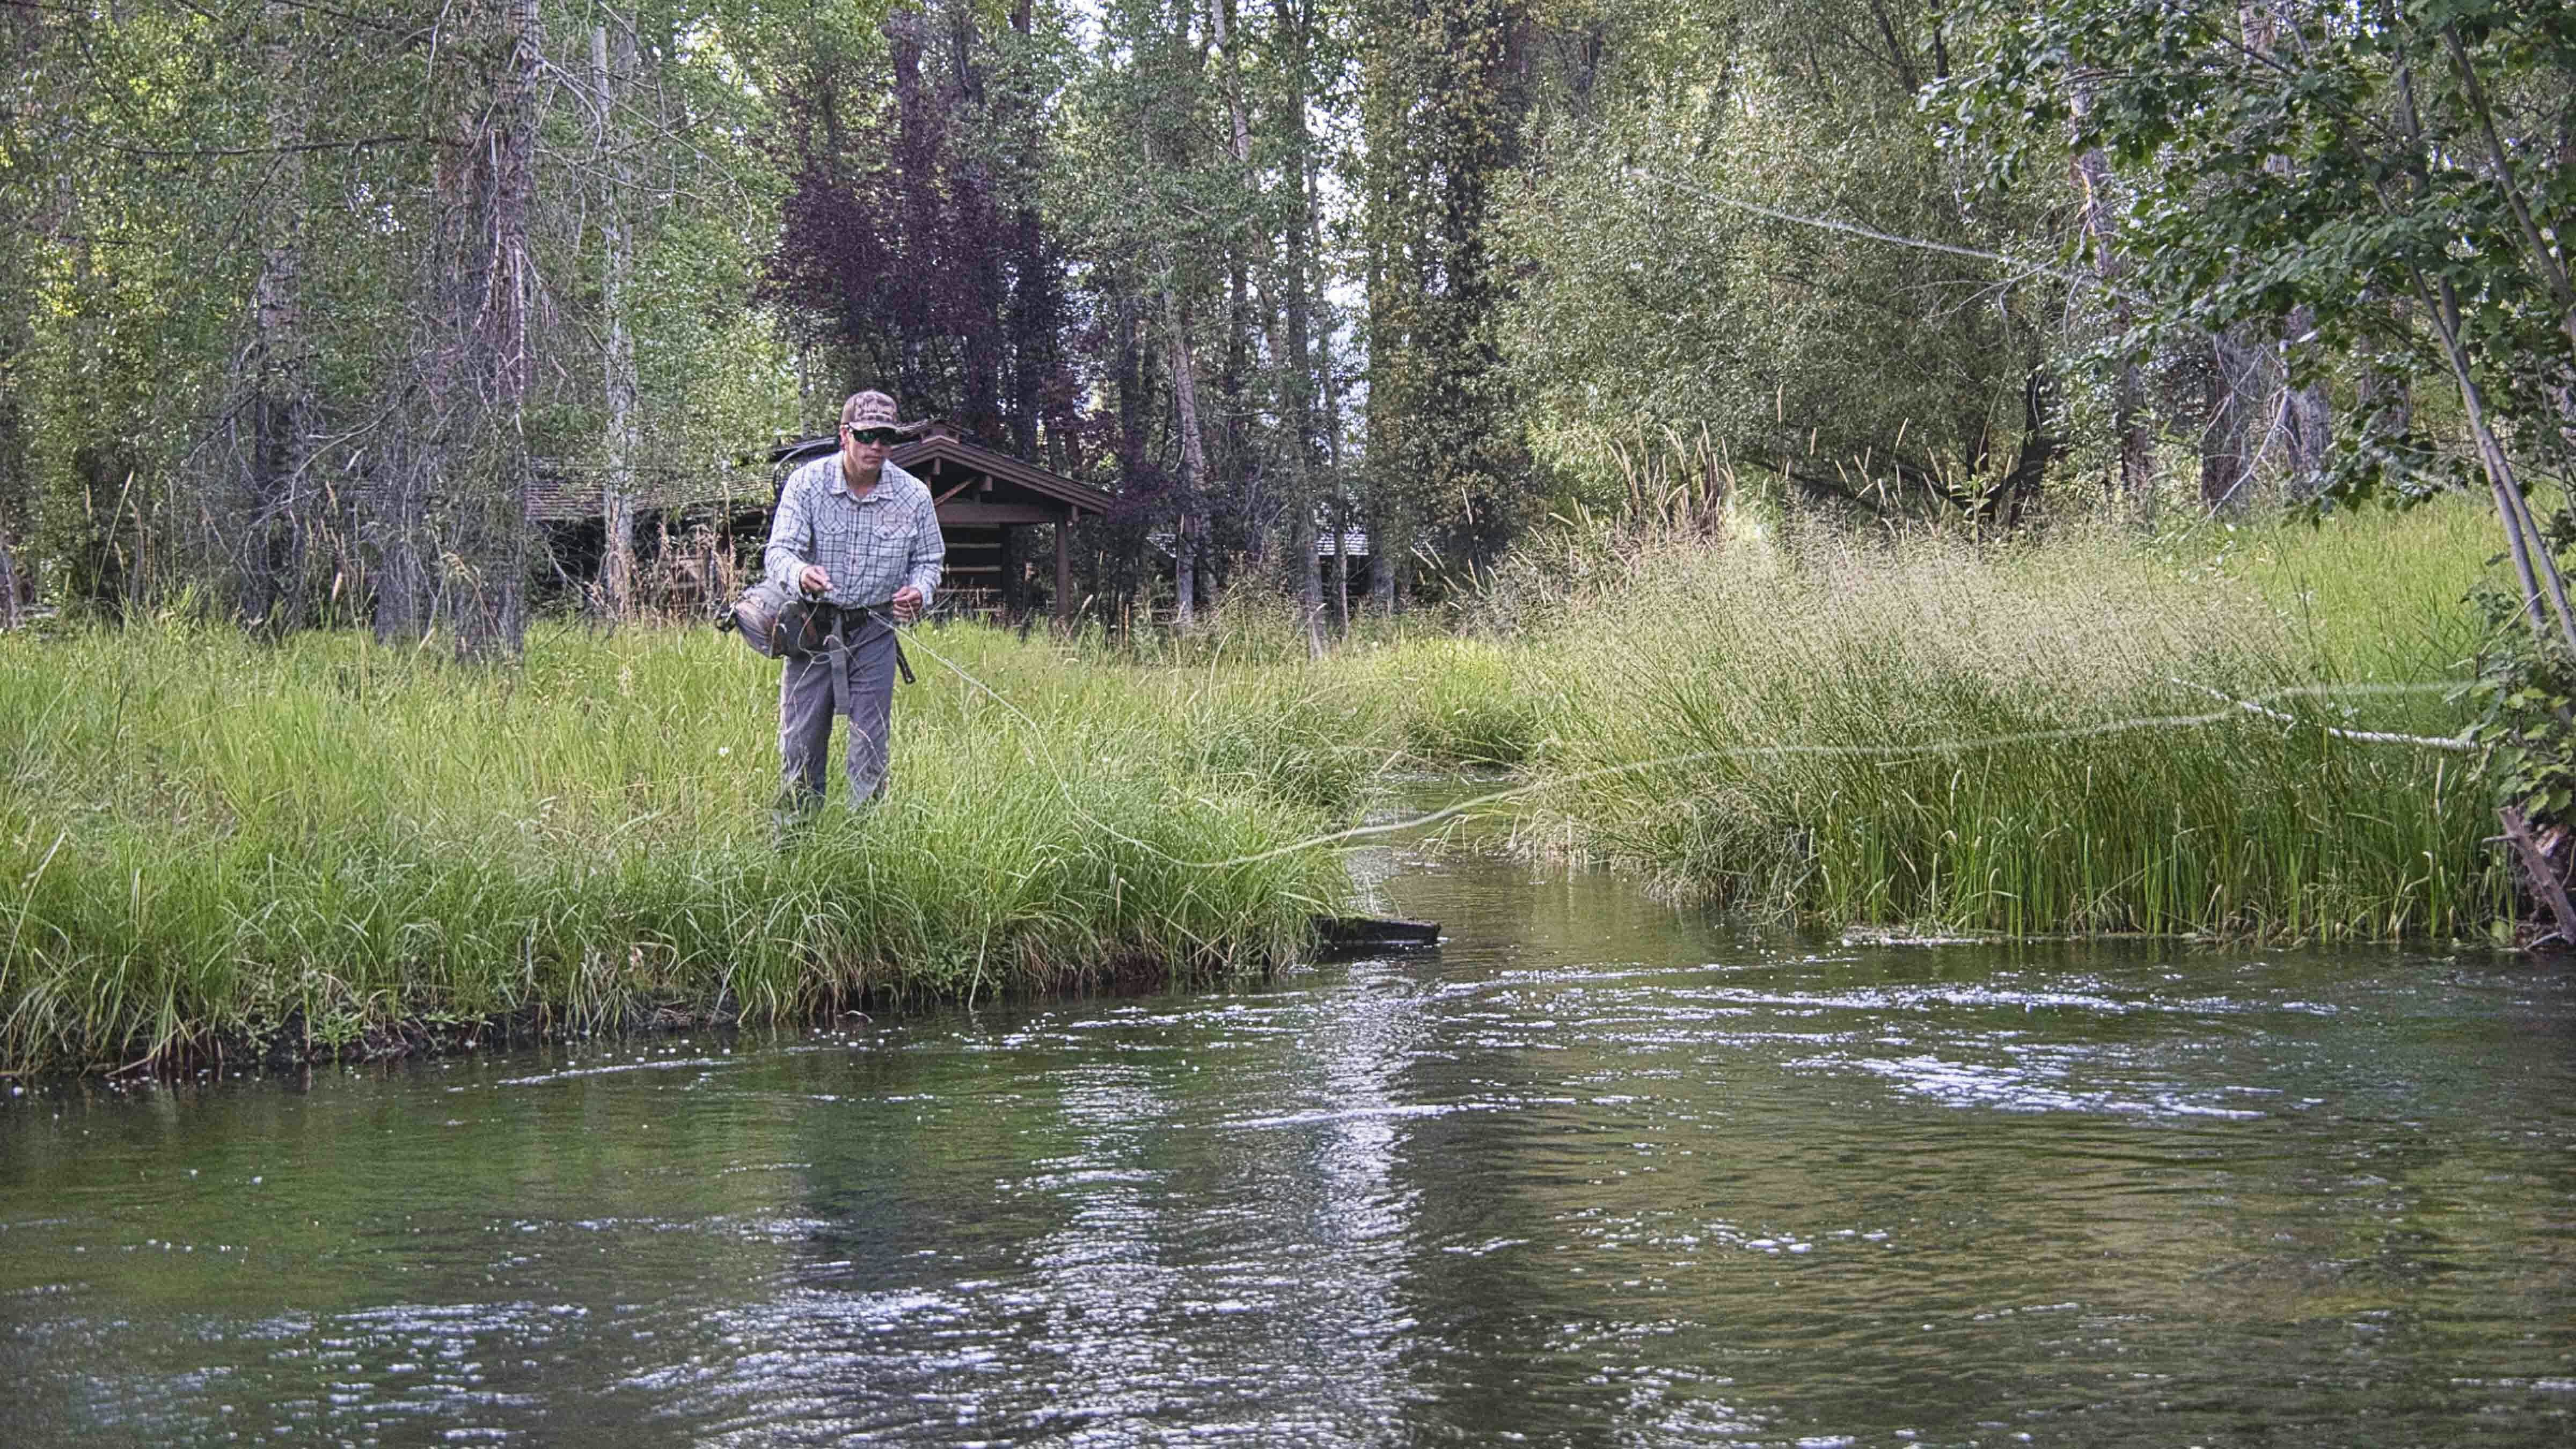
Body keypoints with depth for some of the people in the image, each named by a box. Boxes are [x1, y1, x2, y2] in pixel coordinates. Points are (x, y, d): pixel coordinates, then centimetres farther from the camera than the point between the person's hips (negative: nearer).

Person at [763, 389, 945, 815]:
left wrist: (919, 592, -13)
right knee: (800, 744, 1)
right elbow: (778, 552, -16)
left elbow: (928, 560, 11)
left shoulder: (914, 496, -2)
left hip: (873, 631, 1)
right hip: (812, 625, -1)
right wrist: (800, 575, -40)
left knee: (870, 748, 1)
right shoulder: (806, 483, -9)